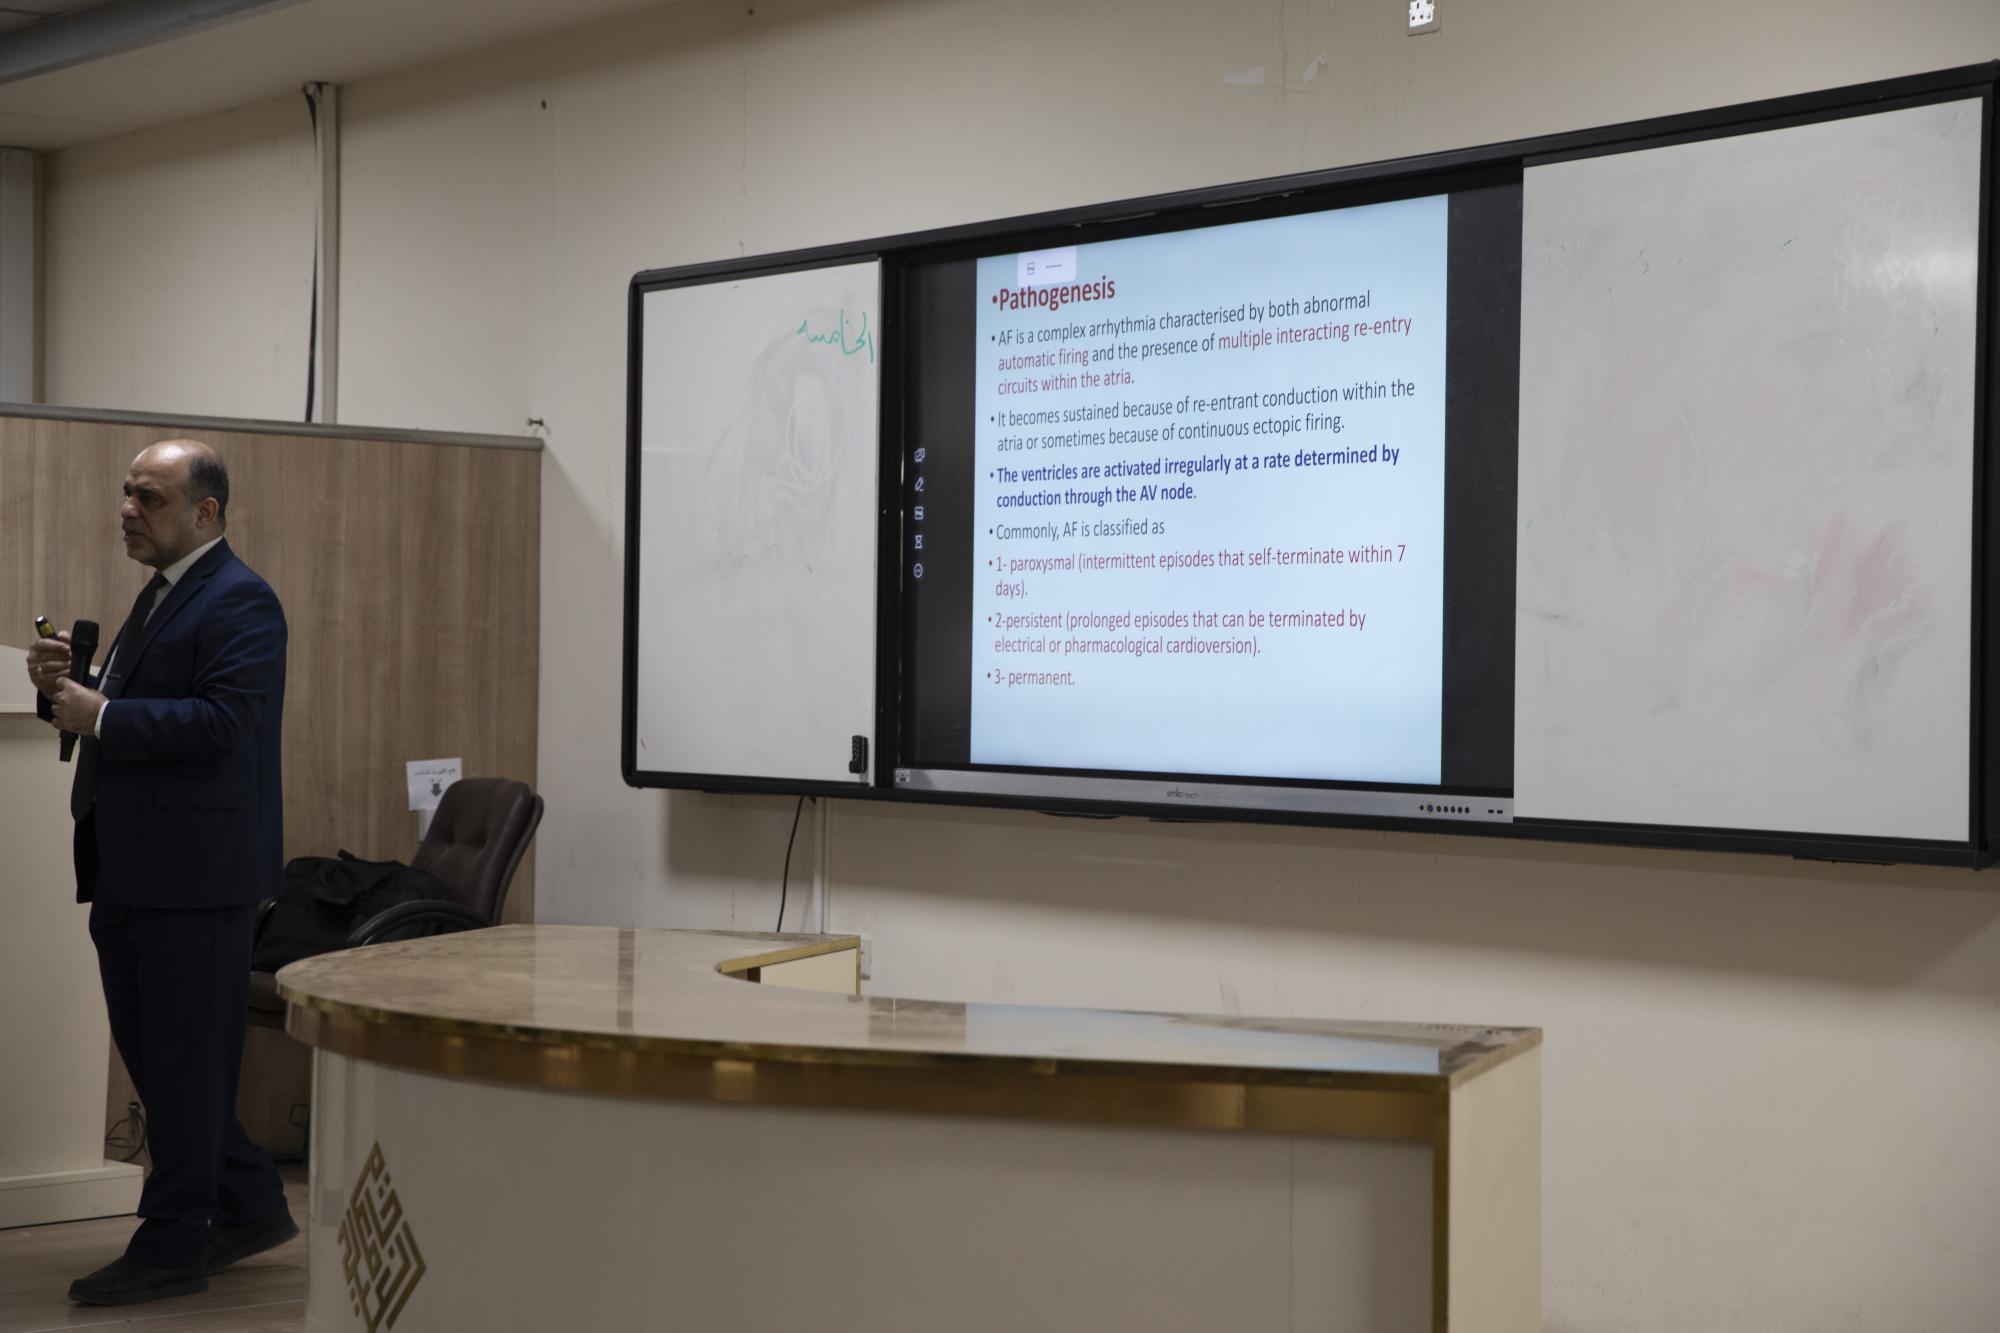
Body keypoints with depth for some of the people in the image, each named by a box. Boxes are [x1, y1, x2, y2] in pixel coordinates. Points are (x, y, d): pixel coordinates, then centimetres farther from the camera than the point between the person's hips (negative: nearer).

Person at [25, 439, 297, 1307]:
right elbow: (122, 710, 21)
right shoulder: (159, 596, 18)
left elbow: (224, 718, -24)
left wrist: (100, 717, -20)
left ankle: (171, 1249, 10)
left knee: (183, 1061, -1)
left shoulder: (239, 602, -12)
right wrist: (64, 685, 2)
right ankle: (249, 1206, 27)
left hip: (195, 870, -10)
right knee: (149, 1053, 15)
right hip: (133, 872, 10)